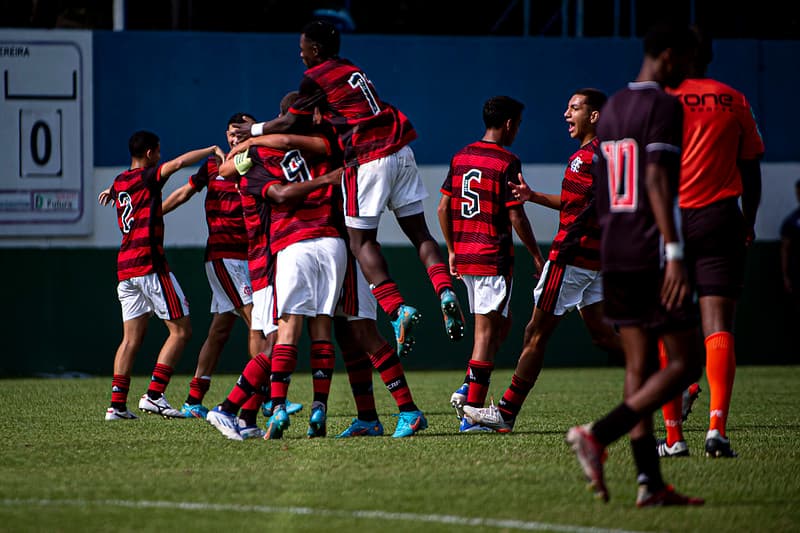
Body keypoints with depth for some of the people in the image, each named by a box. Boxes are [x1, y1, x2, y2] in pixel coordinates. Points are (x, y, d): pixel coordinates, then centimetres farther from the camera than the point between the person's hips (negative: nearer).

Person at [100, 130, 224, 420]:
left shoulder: (119, 183, 15)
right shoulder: (147, 178, -7)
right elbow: (179, 162, -23)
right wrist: (212, 150, -16)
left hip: (124, 268, 8)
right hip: (150, 265, -8)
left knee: (132, 337, 9)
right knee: (181, 330, -2)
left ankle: (117, 404, 2)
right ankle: (154, 395, -10)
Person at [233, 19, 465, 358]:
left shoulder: (316, 78, -2)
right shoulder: (352, 70, 22)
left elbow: (292, 123, 5)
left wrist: (255, 130, 20)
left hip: (367, 159, -7)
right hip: (400, 152, 7)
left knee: (361, 240, 0)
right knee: (418, 231, 9)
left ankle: (398, 310, -12)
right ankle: (445, 291, -11)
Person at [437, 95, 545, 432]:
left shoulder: (461, 157, 10)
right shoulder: (507, 163, -11)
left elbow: (443, 208, 12)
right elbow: (516, 217, -13)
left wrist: (452, 250, 21)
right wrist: (536, 256, -3)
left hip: (464, 255, 7)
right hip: (494, 257, -7)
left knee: (500, 325, 19)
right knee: (487, 330, -4)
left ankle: (469, 386, 7)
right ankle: (472, 412, -7)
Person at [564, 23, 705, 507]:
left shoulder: (612, 107, 17)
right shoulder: (664, 107, -10)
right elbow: (657, 181, -19)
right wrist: (674, 252, -23)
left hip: (614, 252, 9)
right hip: (651, 253, -9)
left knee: (640, 367, 7)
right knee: (683, 364, -3)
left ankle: (650, 482, 2)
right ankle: (598, 435, -16)